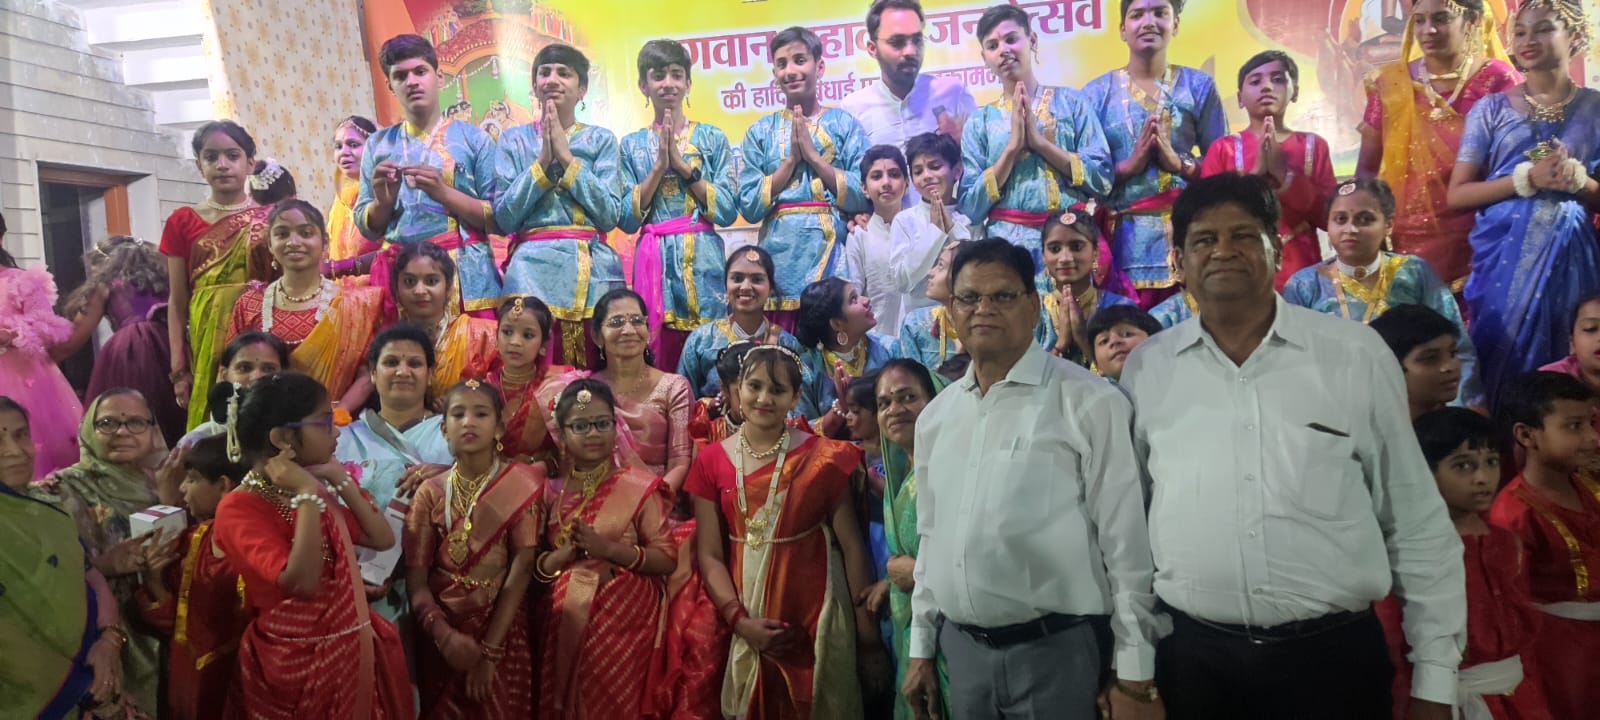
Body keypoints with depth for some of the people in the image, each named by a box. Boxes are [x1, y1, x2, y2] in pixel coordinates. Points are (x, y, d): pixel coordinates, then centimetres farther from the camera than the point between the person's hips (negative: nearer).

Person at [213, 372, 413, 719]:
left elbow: (382, 538, 8)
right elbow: (302, 582, -29)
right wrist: (307, 496, -25)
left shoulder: (314, 492, 6)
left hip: (352, 650, 7)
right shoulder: (238, 507, -17)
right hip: (298, 663, -7)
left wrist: (342, 481, 3)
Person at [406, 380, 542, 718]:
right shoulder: (430, 492, 0)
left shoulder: (521, 484, -6)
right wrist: (445, 634, -19)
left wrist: (489, 649, -16)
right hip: (442, 634, 2)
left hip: (502, 630, -2)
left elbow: (522, 569, -12)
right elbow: (415, 577, -4)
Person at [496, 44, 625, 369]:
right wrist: (543, 160, -4)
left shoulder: (601, 140, 11)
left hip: (592, 270, 0)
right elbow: (504, 218, 1)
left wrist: (566, 157, -5)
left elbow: (610, 215, -3)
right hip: (532, 268, 0)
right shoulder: (514, 140, 12)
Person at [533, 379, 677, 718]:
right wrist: (564, 554, -10)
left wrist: (609, 549, -19)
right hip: (565, 624, 3)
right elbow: (536, 567, 10)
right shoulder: (551, 491, 7)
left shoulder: (639, 487, -4)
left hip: (623, 623, -3)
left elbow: (667, 559, -8)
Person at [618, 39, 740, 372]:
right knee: (659, 365, -1)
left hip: (703, 260, 0)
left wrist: (683, 165, -7)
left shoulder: (712, 138, 8)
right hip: (654, 263, 1)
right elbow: (626, 220, 1)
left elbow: (729, 211, -2)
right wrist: (659, 167, -7)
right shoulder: (631, 145, 10)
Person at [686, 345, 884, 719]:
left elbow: (851, 546, -6)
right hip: (748, 624, 2)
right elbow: (709, 555, -1)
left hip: (816, 615, -2)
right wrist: (740, 621, -14)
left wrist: (868, 636, -7)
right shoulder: (711, 462, 1)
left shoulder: (823, 457, -4)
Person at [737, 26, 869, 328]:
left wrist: (812, 155, -9)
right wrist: (791, 159, -7)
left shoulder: (844, 123, 5)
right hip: (780, 256, 1)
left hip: (832, 252, -1)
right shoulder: (760, 132, 8)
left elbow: (865, 198, -5)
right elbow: (749, 206, 0)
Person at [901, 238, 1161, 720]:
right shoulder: (935, 417, 8)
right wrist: (921, 648, 15)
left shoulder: (1089, 403, -9)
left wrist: (1134, 673, -8)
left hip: (1055, 648, -5)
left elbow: (1126, 541, -9)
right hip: (961, 648, 5)